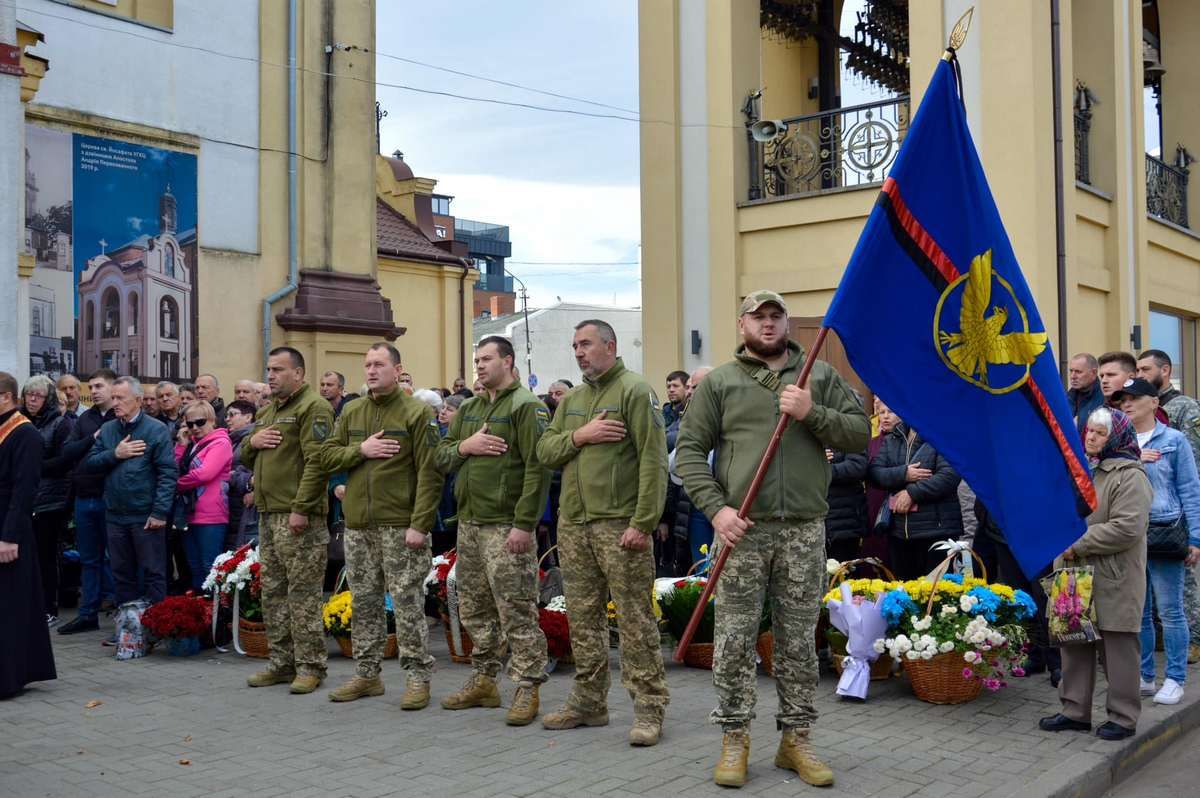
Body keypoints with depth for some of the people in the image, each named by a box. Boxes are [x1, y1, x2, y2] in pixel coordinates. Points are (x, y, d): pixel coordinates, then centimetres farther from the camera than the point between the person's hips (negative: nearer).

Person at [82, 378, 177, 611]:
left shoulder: (156, 430, -7)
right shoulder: (107, 430, 10)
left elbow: (168, 473, -12)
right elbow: (89, 464, 6)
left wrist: (160, 511, -18)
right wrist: (115, 454, -11)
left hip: (146, 516, -6)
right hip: (115, 515, 6)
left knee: (153, 573, 1)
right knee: (122, 574, 14)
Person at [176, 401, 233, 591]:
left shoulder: (220, 442, -8)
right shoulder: (192, 444, 17)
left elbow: (205, 473, -19)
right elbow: (177, 470, 11)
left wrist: (179, 483, -5)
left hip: (211, 517, -8)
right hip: (190, 515, 8)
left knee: (209, 567, -4)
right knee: (194, 567, 14)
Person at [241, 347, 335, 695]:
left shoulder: (312, 407, -8)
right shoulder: (266, 411, 20)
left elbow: (316, 462, -17)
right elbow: (247, 460, 27)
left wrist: (300, 509, -21)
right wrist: (252, 442, 4)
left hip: (299, 518, -9)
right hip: (268, 516, 9)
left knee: (303, 594, -4)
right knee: (273, 593, 13)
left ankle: (310, 666, 4)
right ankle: (282, 663, 22)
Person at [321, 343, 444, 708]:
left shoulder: (418, 412, -6)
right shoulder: (352, 412, 12)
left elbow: (429, 473, -12)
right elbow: (327, 456, 11)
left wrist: (420, 524, -18)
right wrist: (360, 449, -8)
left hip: (400, 526, -6)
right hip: (358, 526, 6)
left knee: (408, 604, -2)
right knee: (364, 603, 12)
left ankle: (418, 678, 6)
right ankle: (367, 674, 23)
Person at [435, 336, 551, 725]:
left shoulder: (526, 405, -8)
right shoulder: (468, 409, 17)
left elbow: (537, 467, -15)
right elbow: (440, 458, 16)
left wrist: (524, 524, -20)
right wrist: (463, 446, -6)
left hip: (506, 527, -8)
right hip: (469, 524, 8)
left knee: (516, 612, -5)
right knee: (475, 610, 15)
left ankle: (527, 688, 3)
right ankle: (483, 680, 26)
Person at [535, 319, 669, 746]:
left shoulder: (635, 391, -6)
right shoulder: (572, 400, 18)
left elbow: (653, 461, -14)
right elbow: (544, 451, 12)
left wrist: (643, 523, -19)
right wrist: (579, 436, -8)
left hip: (619, 526, -7)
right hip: (573, 524, 8)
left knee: (634, 619, -4)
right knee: (583, 617, 13)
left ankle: (649, 707, 4)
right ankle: (589, 702, 24)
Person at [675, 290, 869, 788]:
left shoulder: (820, 376, 11)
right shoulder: (719, 382, 6)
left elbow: (860, 433, 5)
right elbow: (689, 451, 2)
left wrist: (812, 414, -11)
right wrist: (716, 507, -11)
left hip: (804, 529, 1)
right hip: (742, 528, -1)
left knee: (798, 641, 8)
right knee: (734, 641, 1)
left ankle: (796, 740, 20)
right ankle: (734, 740, 15)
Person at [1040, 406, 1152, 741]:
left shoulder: (1129, 476, -12)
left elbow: (1127, 528, -21)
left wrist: (1079, 545, -17)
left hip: (1112, 581, -8)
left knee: (1117, 647, 2)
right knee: (1075, 642, 12)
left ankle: (1123, 717, 15)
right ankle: (1075, 711, 23)